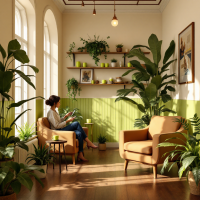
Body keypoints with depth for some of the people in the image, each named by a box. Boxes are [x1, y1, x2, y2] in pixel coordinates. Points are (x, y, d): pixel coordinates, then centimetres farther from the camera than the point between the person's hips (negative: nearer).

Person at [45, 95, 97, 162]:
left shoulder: (54, 111, 16)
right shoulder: (51, 113, -15)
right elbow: (57, 125, -20)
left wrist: (65, 116, 14)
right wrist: (67, 121, -15)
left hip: (61, 130, 9)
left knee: (79, 134, -15)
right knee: (76, 123, -22)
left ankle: (80, 155, -16)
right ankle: (88, 142, -12)